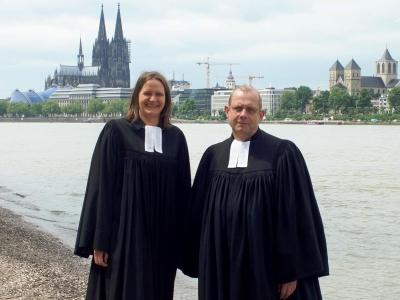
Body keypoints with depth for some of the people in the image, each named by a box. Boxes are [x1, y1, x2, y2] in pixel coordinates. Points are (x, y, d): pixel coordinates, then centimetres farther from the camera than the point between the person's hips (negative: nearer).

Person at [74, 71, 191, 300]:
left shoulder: (175, 137, 8)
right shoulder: (116, 131, -3)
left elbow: (183, 190, 10)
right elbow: (101, 186, -6)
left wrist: (182, 237, 6)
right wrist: (99, 240, -11)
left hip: (164, 236, 4)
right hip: (125, 232, -4)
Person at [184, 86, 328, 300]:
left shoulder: (283, 153, -7)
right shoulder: (213, 155, 6)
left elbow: (297, 216, -9)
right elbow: (198, 212, 10)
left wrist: (293, 272, -11)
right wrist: (198, 264, 7)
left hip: (267, 270, -4)